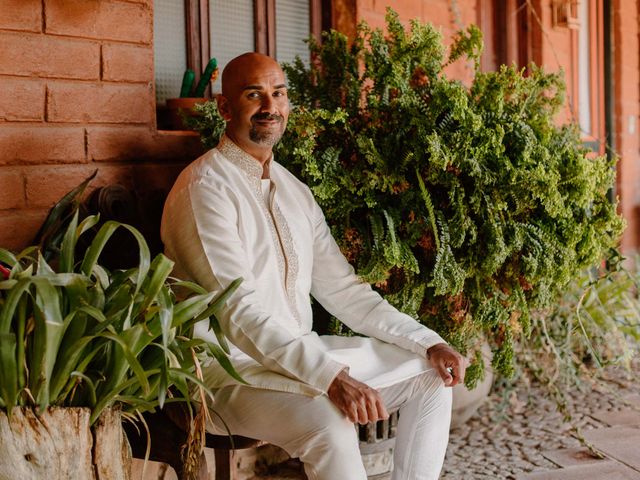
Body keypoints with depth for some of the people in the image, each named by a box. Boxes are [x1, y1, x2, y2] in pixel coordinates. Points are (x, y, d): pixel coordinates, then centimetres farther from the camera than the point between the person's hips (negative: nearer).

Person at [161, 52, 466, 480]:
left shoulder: (295, 190, 14)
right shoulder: (206, 186, -13)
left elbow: (341, 289, 14)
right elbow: (239, 311, -24)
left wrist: (428, 343, 4)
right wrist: (331, 377, -34)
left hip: (303, 353, 9)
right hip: (233, 369, -9)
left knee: (431, 374, 11)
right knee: (329, 424, -35)